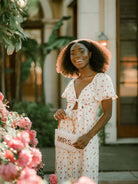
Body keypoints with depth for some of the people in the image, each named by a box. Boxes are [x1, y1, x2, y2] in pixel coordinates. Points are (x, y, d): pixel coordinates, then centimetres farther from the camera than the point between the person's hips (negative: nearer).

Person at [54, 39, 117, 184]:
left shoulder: (101, 79, -5)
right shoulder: (73, 82, 12)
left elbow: (107, 114, -6)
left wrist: (88, 136, -16)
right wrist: (60, 113, -3)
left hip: (85, 138, -5)